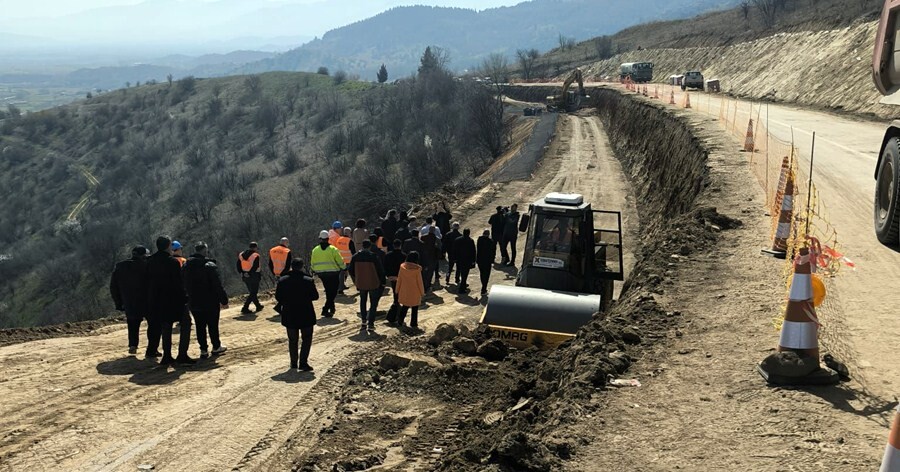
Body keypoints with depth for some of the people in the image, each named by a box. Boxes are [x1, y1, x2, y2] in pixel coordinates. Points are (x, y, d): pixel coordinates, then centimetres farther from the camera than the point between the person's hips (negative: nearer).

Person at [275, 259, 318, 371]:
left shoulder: (282, 281, -5)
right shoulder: (308, 280, -13)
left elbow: (278, 297, 0)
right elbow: (315, 296, -9)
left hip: (289, 315, 3)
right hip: (305, 315, -3)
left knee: (292, 340, 14)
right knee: (306, 339, 8)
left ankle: (294, 363, 18)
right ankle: (303, 362, -2)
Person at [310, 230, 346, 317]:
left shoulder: (315, 250, 1)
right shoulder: (333, 249, -10)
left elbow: (312, 263, 8)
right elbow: (340, 261, -5)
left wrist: (315, 271, 27)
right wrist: (344, 267, 15)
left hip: (321, 274, 4)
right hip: (333, 273, -4)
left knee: (328, 291, 19)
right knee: (333, 292, 3)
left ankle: (331, 308, 27)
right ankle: (325, 310, -8)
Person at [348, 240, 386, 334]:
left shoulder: (355, 257, -3)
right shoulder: (373, 257, -14)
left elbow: (350, 270, 6)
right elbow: (380, 270, -11)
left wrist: (355, 281, 20)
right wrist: (382, 283, 2)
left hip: (361, 284, 3)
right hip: (373, 284, -3)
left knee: (363, 302, 23)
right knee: (373, 304, 5)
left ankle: (364, 322, 24)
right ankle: (370, 325, -2)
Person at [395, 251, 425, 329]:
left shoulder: (402, 267, -9)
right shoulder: (417, 269, -19)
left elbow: (399, 279, 0)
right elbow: (419, 282, -11)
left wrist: (397, 290, 13)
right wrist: (422, 292, 1)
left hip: (404, 292, 3)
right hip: (414, 292, -3)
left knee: (404, 307, 19)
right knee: (415, 308, 12)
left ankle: (400, 322, 24)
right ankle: (413, 324, 17)